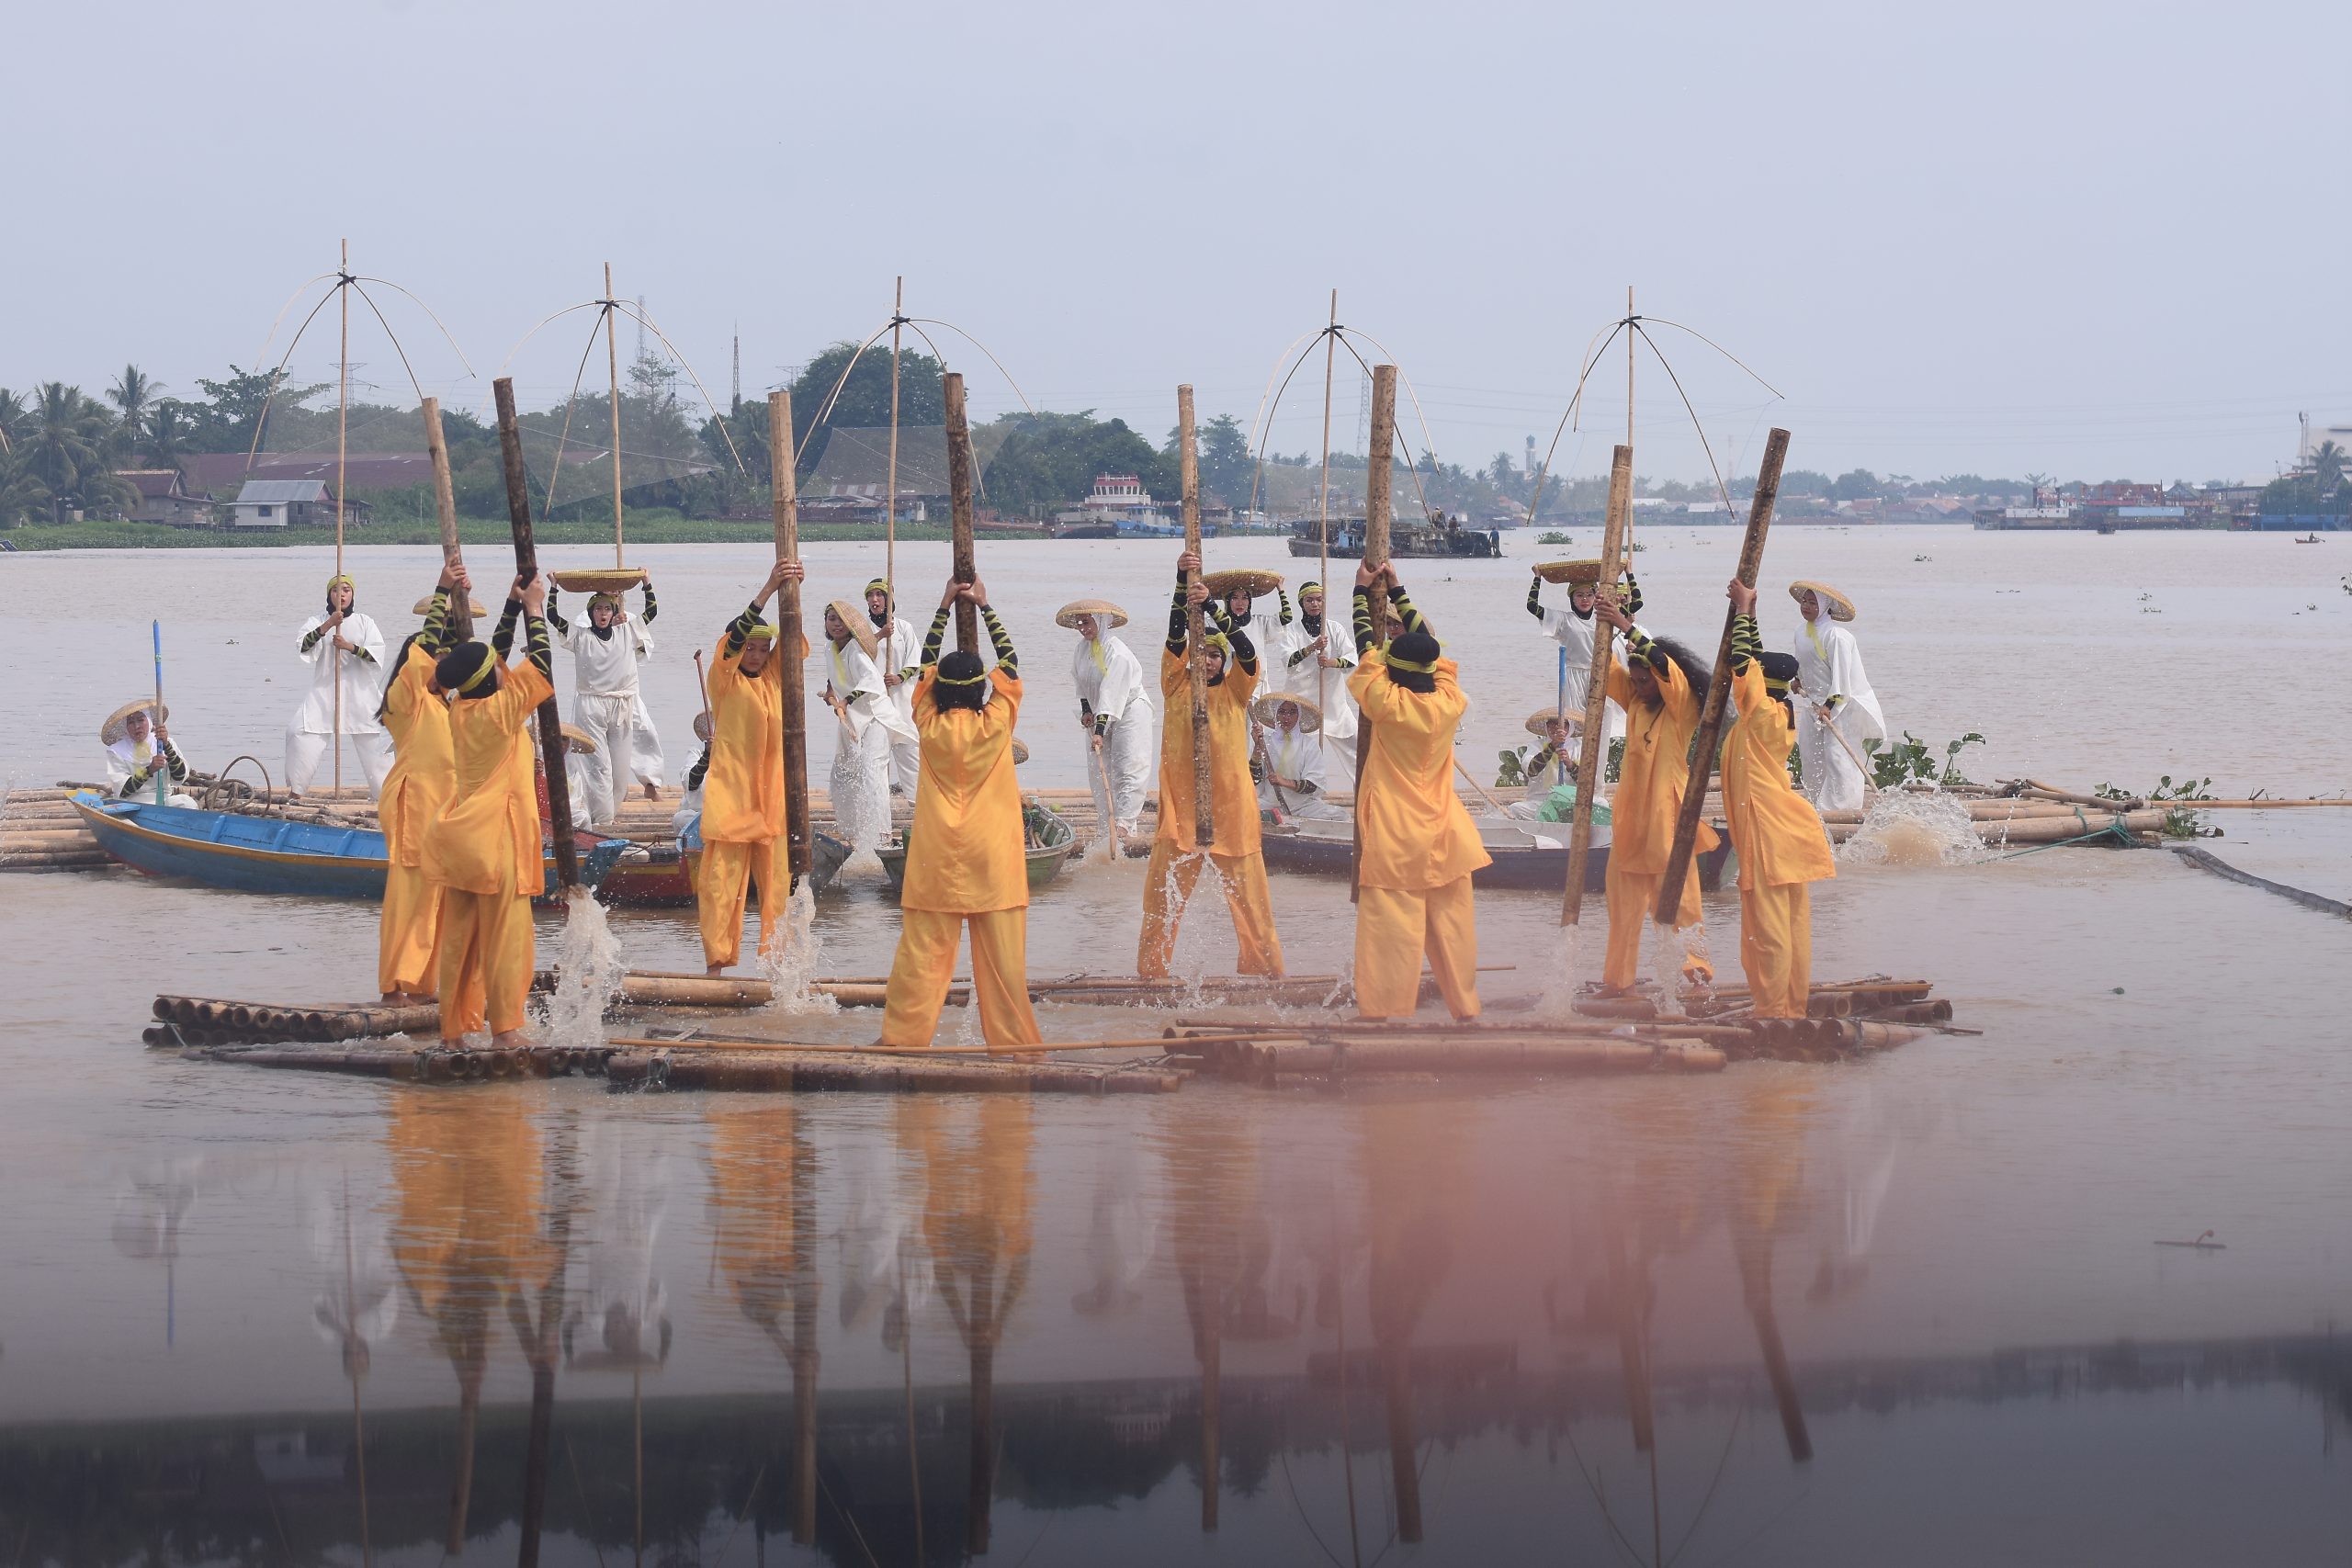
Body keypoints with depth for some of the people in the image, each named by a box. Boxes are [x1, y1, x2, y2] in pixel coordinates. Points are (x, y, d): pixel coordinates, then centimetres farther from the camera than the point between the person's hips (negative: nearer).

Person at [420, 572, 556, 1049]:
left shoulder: (460, 709, 6)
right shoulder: (501, 711, -13)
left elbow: (491, 654, 18)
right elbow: (540, 665, -7)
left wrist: (515, 603, 17)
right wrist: (534, 609, 3)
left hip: (463, 840, 7)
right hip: (498, 837, -7)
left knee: (460, 936, 9)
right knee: (505, 934, -5)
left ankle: (453, 1028, 12)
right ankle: (505, 1029, -7)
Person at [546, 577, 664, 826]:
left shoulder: (626, 632, 10)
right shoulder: (580, 635, 3)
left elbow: (652, 612, 10)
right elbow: (553, 616, -3)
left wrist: (647, 584, 3)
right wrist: (554, 587, -4)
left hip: (622, 707, 3)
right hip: (590, 706, -3)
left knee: (619, 764, 7)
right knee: (598, 764, -5)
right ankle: (602, 816, -3)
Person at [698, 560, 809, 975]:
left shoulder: (775, 677, 12)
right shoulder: (724, 679, -1)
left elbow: (793, 640, 1)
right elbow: (734, 637, -16)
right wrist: (767, 590, -26)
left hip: (772, 793, 4)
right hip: (731, 793, -4)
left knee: (776, 877, 4)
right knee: (722, 878, -5)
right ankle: (717, 960, -2)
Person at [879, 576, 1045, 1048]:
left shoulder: (930, 726, -3)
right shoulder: (995, 725, -6)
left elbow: (926, 664, 11)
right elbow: (1009, 660, 7)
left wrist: (945, 606, 17)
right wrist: (983, 606, 15)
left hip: (935, 860, 1)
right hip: (991, 859, -1)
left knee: (923, 950, 3)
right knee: (1001, 952, 2)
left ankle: (904, 1035, 6)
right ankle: (1011, 1037, 6)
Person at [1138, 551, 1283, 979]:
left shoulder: (1236, 690, 3)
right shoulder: (1177, 686, 4)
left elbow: (1246, 650, -13)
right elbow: (1175, 637, -9)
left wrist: (1211, 606, -25)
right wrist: (1182, 583, -22)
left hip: (1229, 801, 0)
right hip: (1180, 802, 0)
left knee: (1247, 887, 5)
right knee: (1165, 887, 3)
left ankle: (1262, 963, 17)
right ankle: (1152, 967, 12)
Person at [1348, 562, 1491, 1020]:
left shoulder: (1389, 704, -15)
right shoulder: (1450, 703, -4)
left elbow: (1367, 648, -2)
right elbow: (1430, 644, 9)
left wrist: (1362, 592, 11)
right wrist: (1396, 590, 17)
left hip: (1395, 843, -4)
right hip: (1443, 840, 4)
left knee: (1393, 935, -3)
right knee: (1453, 929, 11)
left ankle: (1386, 1012, -1)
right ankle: (1465, 1009, 19)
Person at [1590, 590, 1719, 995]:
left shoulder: (1683, 707, -8)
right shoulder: (1634, 700, 9)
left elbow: (1666, 668, -24)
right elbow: (1607, 666, 4)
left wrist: (1626, 626, -29)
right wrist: (1607, 620, -12)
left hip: (1666, 814, -6)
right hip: (1630, 815, 6)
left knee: (1676, 897, 1)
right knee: (1624, 900, 7)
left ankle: (1692, 966, 11)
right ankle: (1618, 977, 12)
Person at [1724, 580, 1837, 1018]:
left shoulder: (1761, 715, -11)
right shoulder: (1778, 715, 11)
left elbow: (1742, 660, -15)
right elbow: (1760, 662, 23)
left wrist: (1742, 609, -4)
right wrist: (1749, 614, 23)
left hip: (1769, 834, -9)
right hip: (1789, 834, 9)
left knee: (1769, 928, -7)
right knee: (1794, 925, 9)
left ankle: (1773, 1014, -7)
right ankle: (1795, 1008, 13)